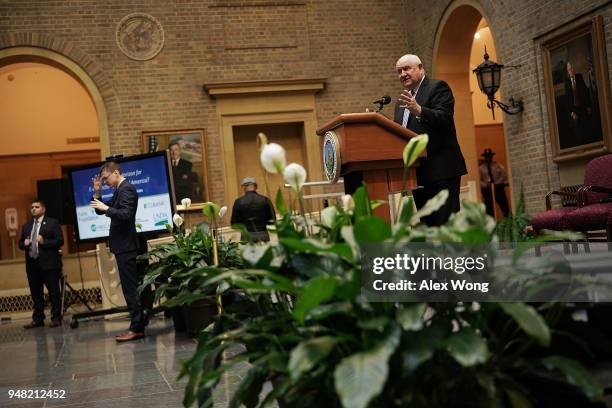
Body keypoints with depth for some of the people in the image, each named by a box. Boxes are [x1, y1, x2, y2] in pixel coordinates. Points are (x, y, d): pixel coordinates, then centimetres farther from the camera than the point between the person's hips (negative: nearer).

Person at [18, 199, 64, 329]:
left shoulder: (53, 223, 1)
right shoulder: (26, 226, 18)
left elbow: (60, 241, -7)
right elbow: (20, 243, 19)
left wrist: (44, 242, -19)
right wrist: (24, 243, -4)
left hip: (49, 263, -5)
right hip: (32, 264, 5)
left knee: (54, 292, -2)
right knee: (36, 294, 9)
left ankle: (56, 318, 4)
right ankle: (37, 319, 15)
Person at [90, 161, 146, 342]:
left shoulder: (126, 189, -12)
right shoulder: (119, 190, 17)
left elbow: (126, 215, -24)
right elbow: (100, 211, 20)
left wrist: (106, 208, -22)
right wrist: (98, 192, 7)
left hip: (126, 246, -10)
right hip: (124, 245, 10)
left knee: (131, 288, -9)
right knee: (131, 288, 12)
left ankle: (136, 328, -7)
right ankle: (139, 325, 17)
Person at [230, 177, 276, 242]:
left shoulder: (239, 202, -4)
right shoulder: (265, 200, -2)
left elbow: (234, 223, -2)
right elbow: (272, 220, 0)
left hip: (247, 236, -1)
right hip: (263, 235, 1)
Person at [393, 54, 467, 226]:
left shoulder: (438, 87, -1)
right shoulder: (401, 102, 22)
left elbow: (444, 119, -17)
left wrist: (418, 110, -33)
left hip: (441, 169, -8)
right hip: (417, 173, 8)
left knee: (445, 223, -11)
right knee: (426, 225, 7)